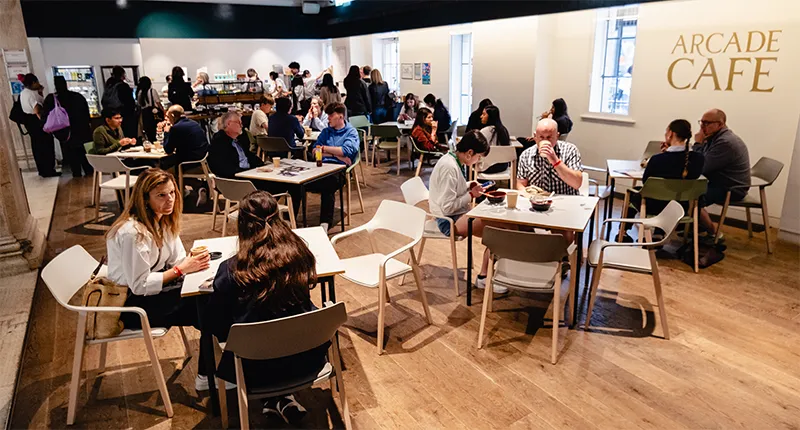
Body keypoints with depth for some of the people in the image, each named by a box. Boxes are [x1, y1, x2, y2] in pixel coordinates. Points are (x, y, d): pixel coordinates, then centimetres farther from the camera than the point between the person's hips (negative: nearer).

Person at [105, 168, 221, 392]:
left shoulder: (164, 220, -1)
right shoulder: (132, 232, -27)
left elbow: (178, 259, 4)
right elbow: (139, 285, -25)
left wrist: (194, 262, -17)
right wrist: (181, 269, -25)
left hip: (154, 288, 8)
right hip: (132, 302, -8)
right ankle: (207, 377, 6)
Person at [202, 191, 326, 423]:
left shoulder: (232, 269, -17)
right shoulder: (298, 253, -10)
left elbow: (213, 325, -5)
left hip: (258, 369, -2)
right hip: (307, 356, 2)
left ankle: (278, 399, 20)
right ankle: (282, 398, 28)